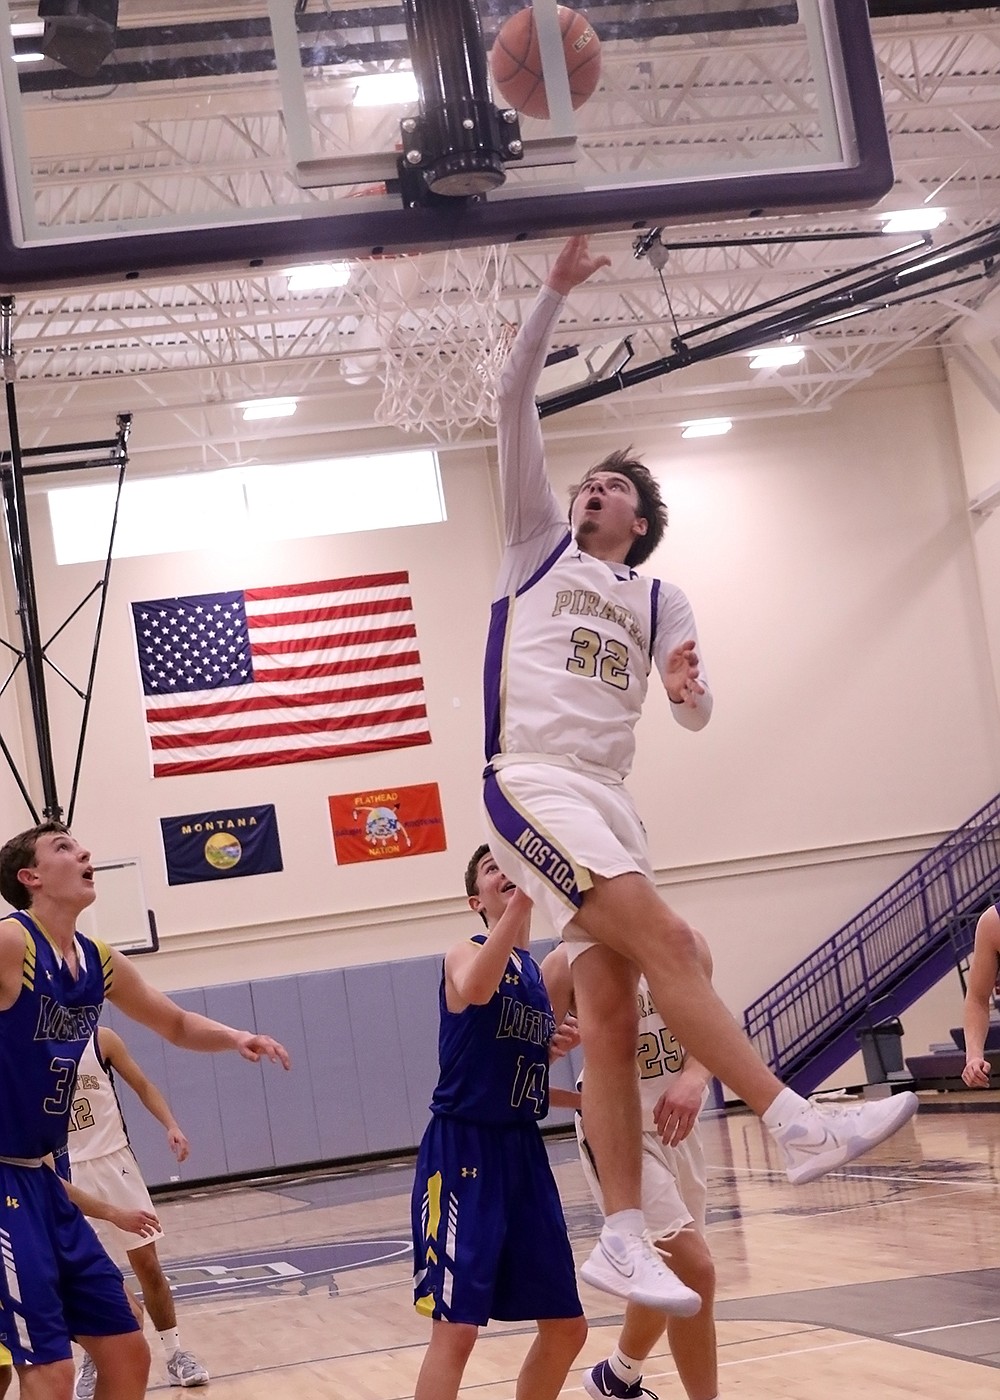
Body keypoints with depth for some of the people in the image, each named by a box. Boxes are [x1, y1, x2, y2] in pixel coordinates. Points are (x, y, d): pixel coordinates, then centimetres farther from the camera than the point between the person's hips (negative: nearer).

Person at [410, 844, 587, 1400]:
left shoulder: (546, 972, 17)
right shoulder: (467, 954, -4)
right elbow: (473, 990, -31)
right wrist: (520, 902, -35)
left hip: (524, 1151, 7)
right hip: (463, 1152, -7)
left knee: (567, 1326, 11)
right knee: (457, 1326, -13)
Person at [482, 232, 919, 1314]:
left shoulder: (661, 601, 23)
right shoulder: (540, 543, 15)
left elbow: (695, 716, 16)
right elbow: (513, 401, 9)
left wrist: (689, 688, -7)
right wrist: (554, 292, 5)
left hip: (607, 797, 5)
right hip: (533, 783, -5)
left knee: (609, 1016, -4)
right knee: (663, 939, -23)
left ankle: (621, 1241, -5)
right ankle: (797, 1125, -27)